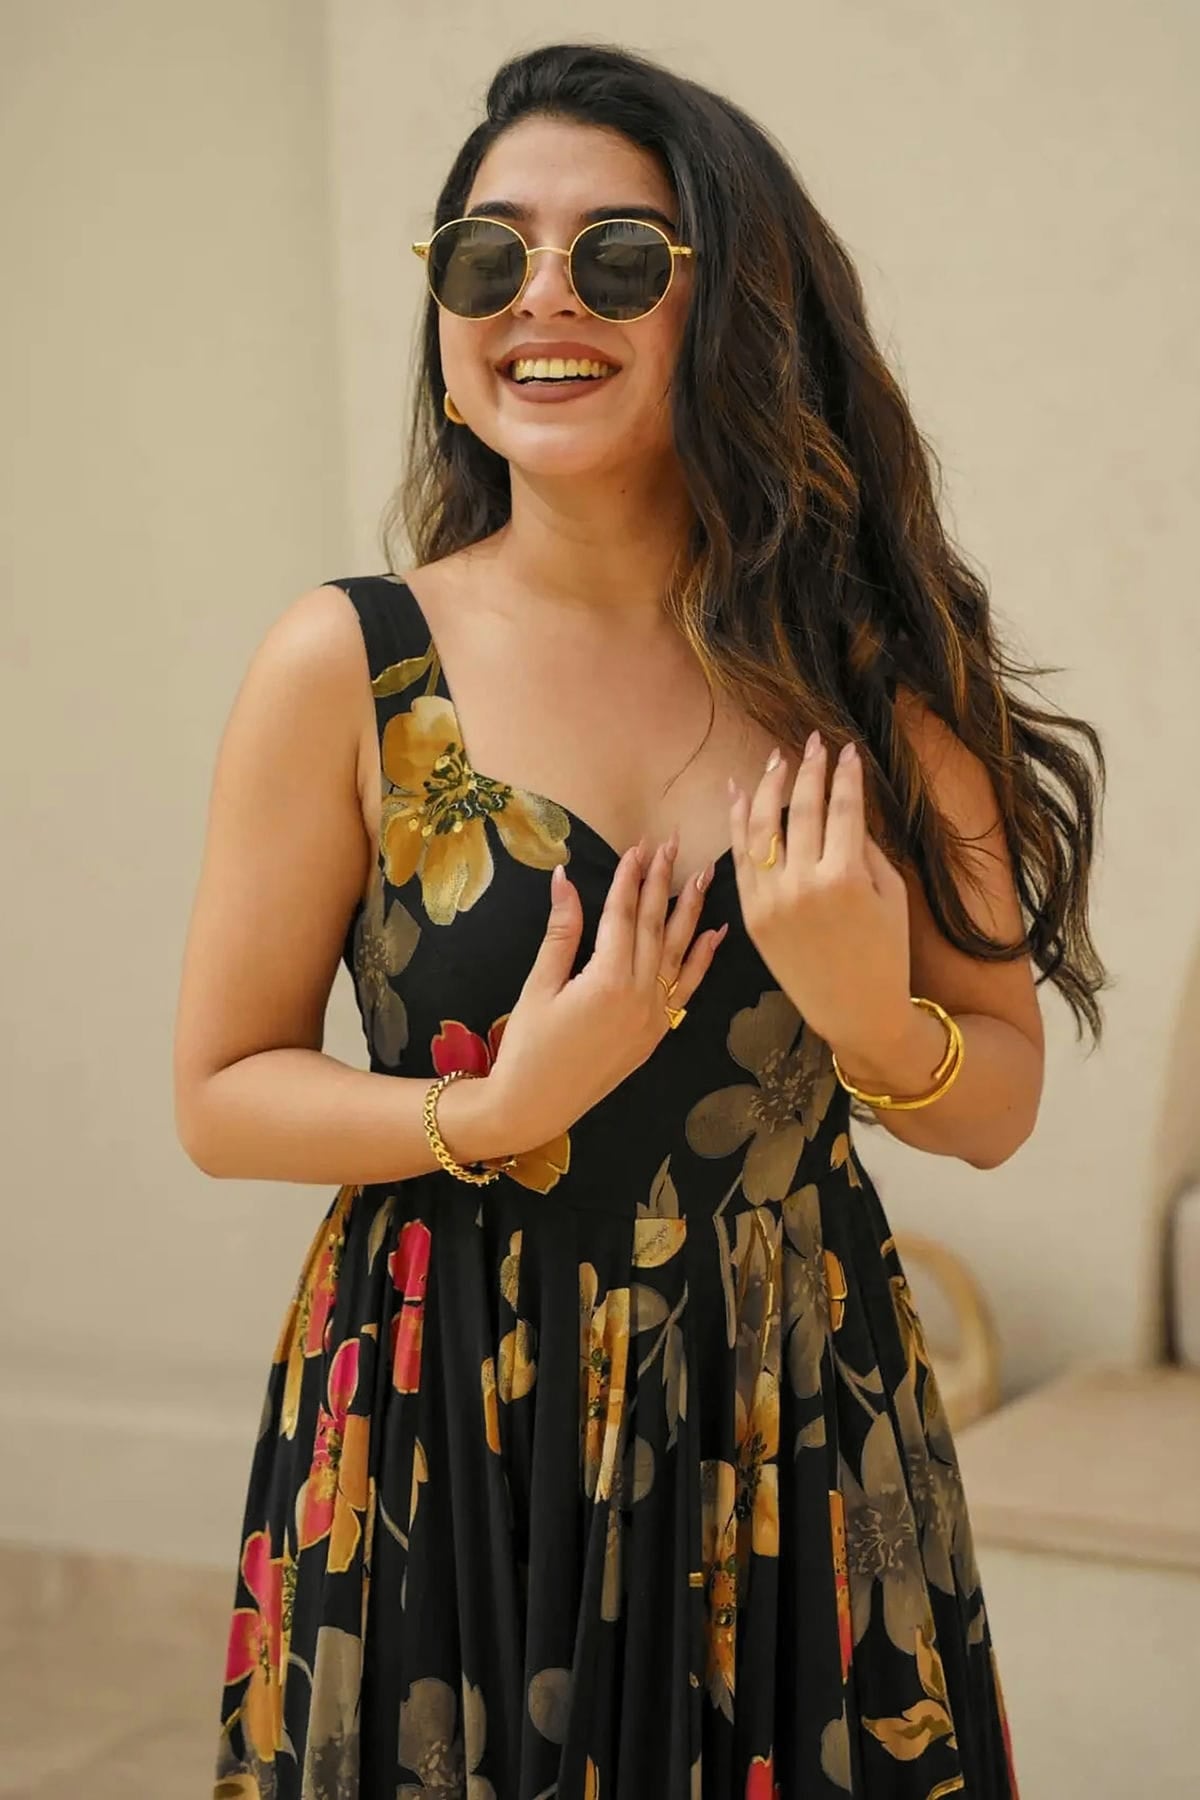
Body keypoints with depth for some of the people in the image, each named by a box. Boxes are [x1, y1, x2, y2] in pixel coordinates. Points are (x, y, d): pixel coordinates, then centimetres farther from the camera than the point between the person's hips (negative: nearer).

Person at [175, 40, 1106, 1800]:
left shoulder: (876, 671, -1)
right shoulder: (348, 667, -8)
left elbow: (998, 1105, 3)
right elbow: (220, 1096, -2)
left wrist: (870, 1015, -18)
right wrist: (497, 1113, -19)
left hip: (803, 1440, 2)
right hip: (445, 1446, -2)